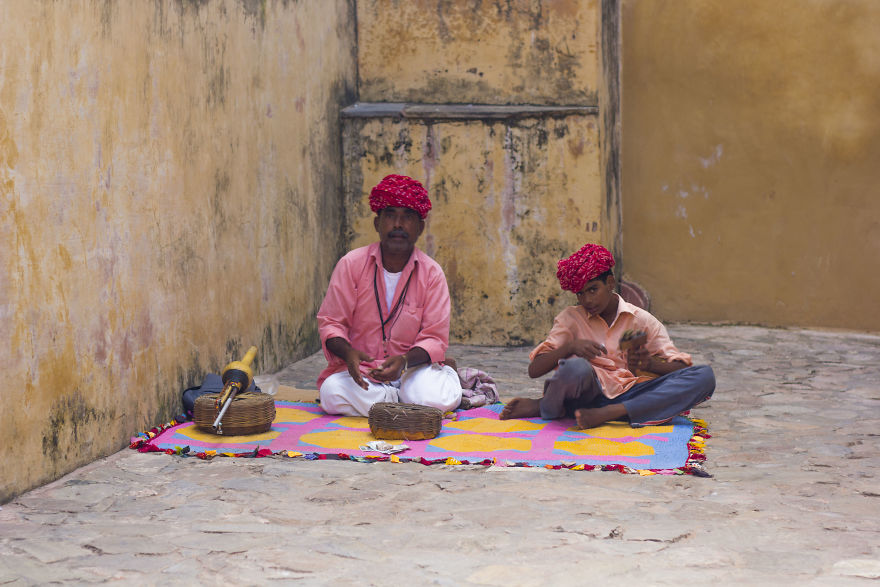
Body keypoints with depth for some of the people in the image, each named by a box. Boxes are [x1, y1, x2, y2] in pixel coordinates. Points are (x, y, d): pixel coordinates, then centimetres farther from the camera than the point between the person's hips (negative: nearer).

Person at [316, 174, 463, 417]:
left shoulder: (432, 273, -1)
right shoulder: (351, 264, -2)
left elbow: (435, 338, -4)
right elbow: (330, 322, -2)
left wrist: (404, 361, -25)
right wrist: (348, 353, -24)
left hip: (411, 370, -1)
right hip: (358, 373, 1)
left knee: (435, 398, -32)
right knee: (334, 394, -32)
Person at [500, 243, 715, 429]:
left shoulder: (641, 320, 10)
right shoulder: (571, 318, 10)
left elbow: (681, 368, 3)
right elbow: (534, 369, 1)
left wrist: (649, 364, -18)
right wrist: (570, 347, -16)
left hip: (629, 397, 2)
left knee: (704, 376, -22)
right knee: (576, 368, -39)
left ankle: (607, 414, -30)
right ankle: (547, 408, -4)